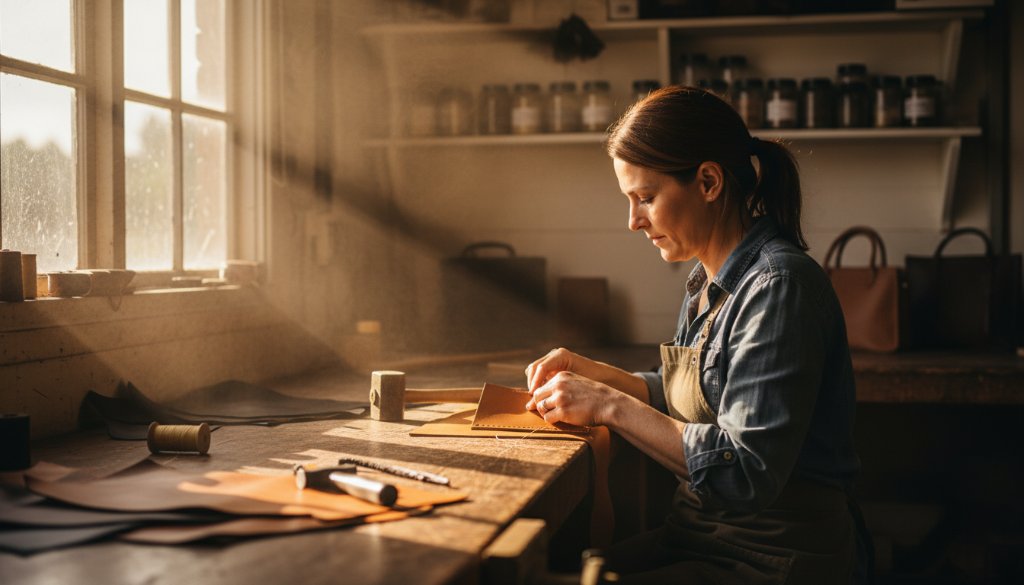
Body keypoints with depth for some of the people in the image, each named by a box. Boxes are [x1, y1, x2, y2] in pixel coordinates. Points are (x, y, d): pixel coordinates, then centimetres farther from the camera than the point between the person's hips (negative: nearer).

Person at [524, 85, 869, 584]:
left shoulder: (779, 285, -19)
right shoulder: (709, 281, 9)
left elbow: (746, 474, -25)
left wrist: (611, 406, -19)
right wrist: (590, 372, 8)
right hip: (700, 538, 8)